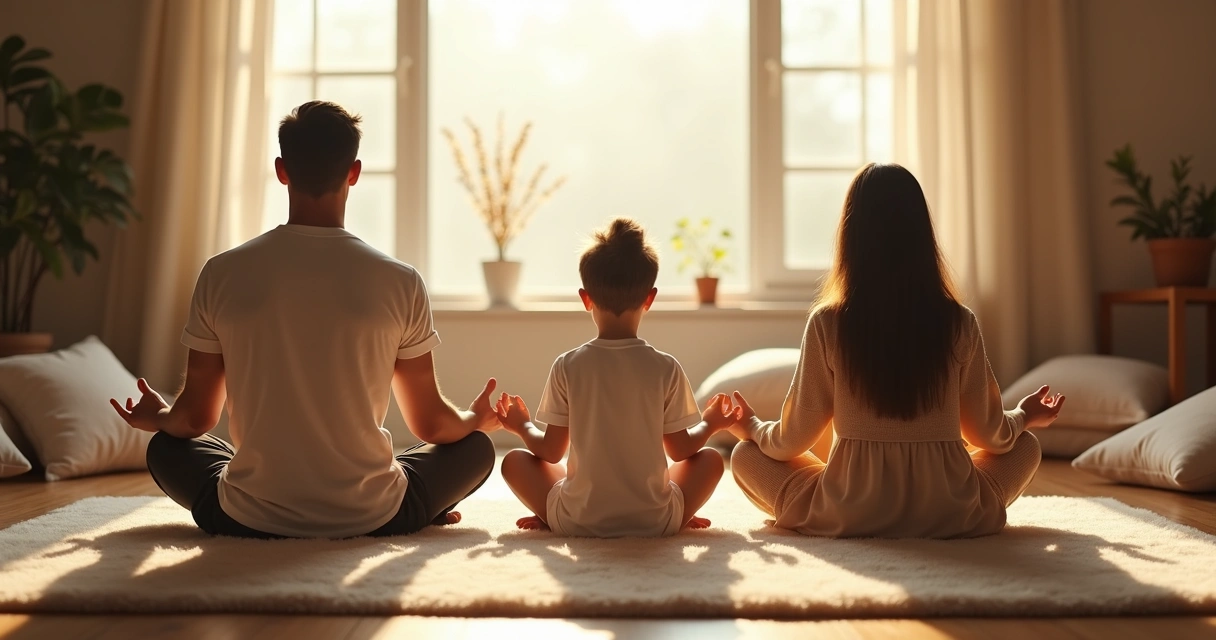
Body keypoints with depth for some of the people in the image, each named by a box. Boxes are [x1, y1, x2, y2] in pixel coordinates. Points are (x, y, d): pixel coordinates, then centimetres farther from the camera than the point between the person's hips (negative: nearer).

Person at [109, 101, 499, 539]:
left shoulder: (222, 274, -7)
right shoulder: (400, 282, -10)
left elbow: (195, 419, 4)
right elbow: (431, 425, 0)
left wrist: (157, 417, 28)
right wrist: (476, 419, 23)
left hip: (249, 519, 2)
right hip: (372, 518, -1)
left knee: (166, 447, 30)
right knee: (475, 446, 23)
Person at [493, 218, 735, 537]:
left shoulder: (567, 366, -8)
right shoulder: (666, 368, -8)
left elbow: (551, 451, -1)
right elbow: (680, 449, 2)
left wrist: (522, 426, 20)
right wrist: (710, 424, 23)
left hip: (578, 521, 0)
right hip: (655, 521, 0)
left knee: (515, 461, 20)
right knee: (711, 459, 22)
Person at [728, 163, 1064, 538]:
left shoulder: (827, 323, -9)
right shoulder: (959, 323, -4)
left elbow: (794, 439, -2)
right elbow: (989, 434, 6)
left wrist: (752, 428, 20)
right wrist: (1024, 417, 29)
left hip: (848, 516, -2)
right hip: (951, 516, 2)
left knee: (745, 455, 20)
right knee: (1025, 445, 29)